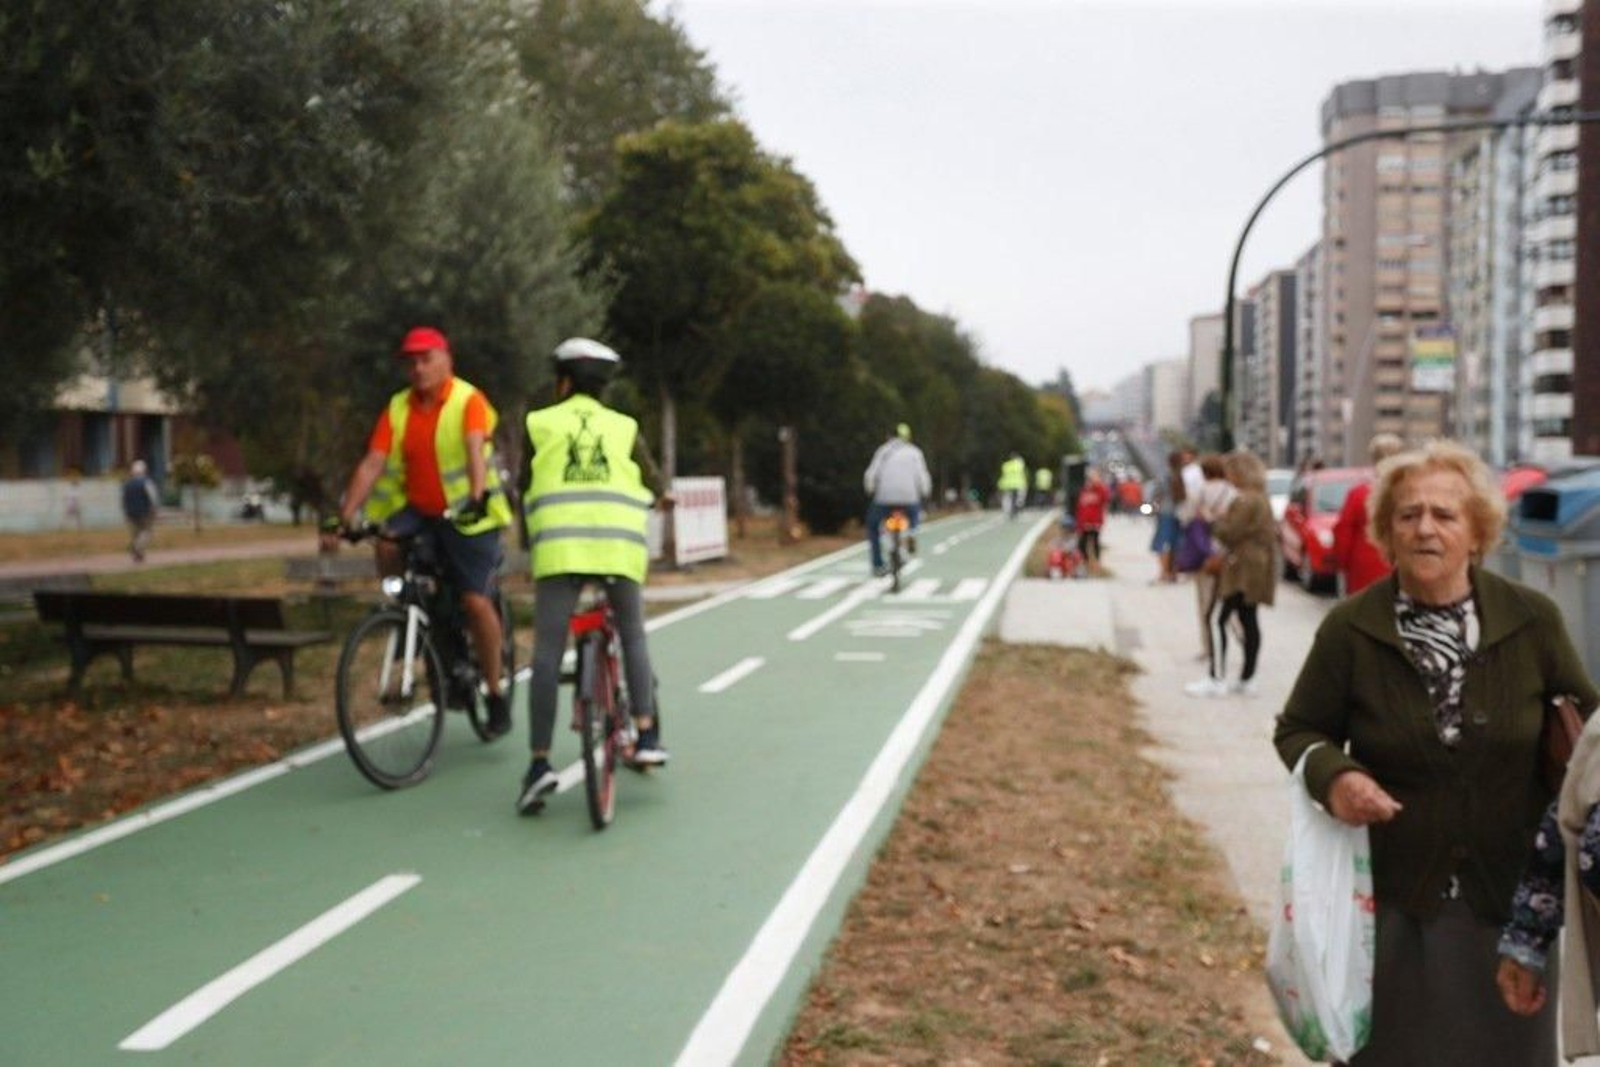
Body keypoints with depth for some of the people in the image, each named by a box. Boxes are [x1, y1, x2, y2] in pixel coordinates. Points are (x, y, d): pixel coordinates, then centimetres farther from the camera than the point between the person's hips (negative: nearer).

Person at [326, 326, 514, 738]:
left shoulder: (468, 400, -10)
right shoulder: (398, 408, 2)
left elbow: (475, 449, -27)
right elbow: (372, 463, -6)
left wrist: (477, 495, -44)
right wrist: (344, 517, -16)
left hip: (468, 515, -4)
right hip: (418, 509, 4)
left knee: (475, 601, -12)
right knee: (387, 546, -27)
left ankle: (496, 693, 6)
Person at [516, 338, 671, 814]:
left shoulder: (539, 424, 14)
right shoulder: (624, 426, 18)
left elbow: (524, 488, 17)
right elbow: (653, 481, 27)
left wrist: (527, 542, 32)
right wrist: (662, 497, 50)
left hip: (559, 545, -1)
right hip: (620, 543, 1)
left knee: (547, 654, -1)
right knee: (633, 637, 19)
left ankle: (539, 761, -9)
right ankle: (646, 735, 7)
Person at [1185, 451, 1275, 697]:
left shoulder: (1246, 501, -17)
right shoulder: (1261, 500, 16)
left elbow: (1229, 533, -19)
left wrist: (1217, 520, 1)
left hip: (1242, 569, -11)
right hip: (1256, 568, 11)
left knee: (1218, 620, -9)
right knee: (1249, 621, 11)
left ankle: (1216, 679, -12)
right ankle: (1247, 679, 13)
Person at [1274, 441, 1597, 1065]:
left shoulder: (1532, 622, -6)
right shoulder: (1350, 629, -8)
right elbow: (1298, 731, 1)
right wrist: (1333, 777, -19)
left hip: (1511, 898, 1)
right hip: (1393, 900, -1)